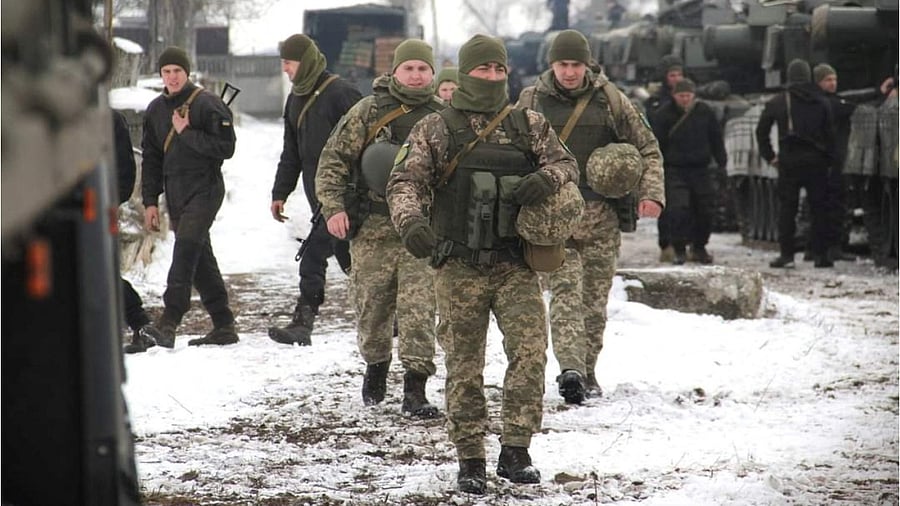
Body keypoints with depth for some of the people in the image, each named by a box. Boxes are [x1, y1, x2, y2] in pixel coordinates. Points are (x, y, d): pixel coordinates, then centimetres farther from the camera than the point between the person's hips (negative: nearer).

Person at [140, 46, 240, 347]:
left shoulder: (208, 105, -6)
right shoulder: (156, 111, 14)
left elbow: (225, 147, -13)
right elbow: (151, 158, 18)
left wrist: (187, 133, -16)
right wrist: (150, 201, 12)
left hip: (205, 189, -7)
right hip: (175, 194, 7)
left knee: (186, 246, -21)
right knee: (199, 258, 8)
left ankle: (169, 321, -29)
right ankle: (223, 325, 13)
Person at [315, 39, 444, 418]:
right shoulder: (367, 112, 2)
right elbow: (334, 159, 3)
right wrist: (333, 207, -7)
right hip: (373, 230, 0)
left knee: (419, 310, -9)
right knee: (371, 306, 9)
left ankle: (415, 389, -7)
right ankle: (375, 367, 34)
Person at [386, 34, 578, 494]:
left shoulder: (528, 125, 10)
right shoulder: (434, 130, 4)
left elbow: (565, 163, 12)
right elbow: (406, 181, -4)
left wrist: (545, 179, -12)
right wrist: (412, 220, -25)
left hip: (515, 263, 1)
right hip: (460, 266, -1)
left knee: (530, 351, -12)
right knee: (464, 365, 3)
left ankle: (515, 451, -3)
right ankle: (470, 460, 12)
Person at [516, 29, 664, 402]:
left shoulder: (609, 99, 4)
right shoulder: (532, 101, 5)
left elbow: (647, 148, 8)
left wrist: (651, 192, -6)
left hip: (602, 216, 1)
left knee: (595, 296, 4)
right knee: (565, 290, -16)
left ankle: (587, 372, 16)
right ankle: (571, 369, -28)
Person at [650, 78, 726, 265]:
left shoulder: (704, 112, 4)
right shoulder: (665, 114, -4)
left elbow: (716, 138, 15)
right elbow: (657, 143, -1)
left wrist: (722, 162, 13)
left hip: (700, 170, 3)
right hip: (675, 170, -3)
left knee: (705, 209, 6)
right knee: (677, 209, -15)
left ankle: (699, 248, 24)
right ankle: (679, 250, -4)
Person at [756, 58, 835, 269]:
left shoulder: (777, 102, 2)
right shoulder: (820, 102, 3)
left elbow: (761, 131, 3)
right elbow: (830, 132, 1)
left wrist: (769, 156, 10)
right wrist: (829, 159, 7)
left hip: (789, 162, 0)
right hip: (816, 162, 1)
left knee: (786, 208, 3)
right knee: (818, 208, 5)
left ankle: (786, 253, -2)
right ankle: (820, 254, 3)